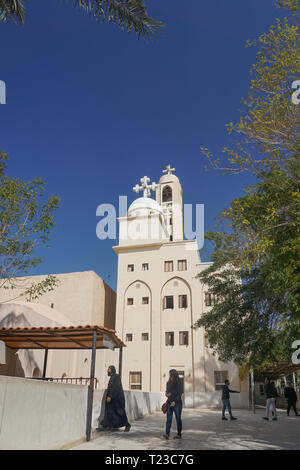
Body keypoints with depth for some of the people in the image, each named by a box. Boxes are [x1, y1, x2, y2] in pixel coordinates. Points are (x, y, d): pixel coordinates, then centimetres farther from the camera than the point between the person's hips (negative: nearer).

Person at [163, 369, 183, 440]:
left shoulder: (178, 383, -8)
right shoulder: (168, 383, 10)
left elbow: (180, 394, -13)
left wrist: (174, 401, -22)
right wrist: (167, 394, -4)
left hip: (177, 402, -4)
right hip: (169, 402, 4)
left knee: (178, 418, 4)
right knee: (169, 418, -7)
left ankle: (179, 434, 16)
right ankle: (167, 434, -16)